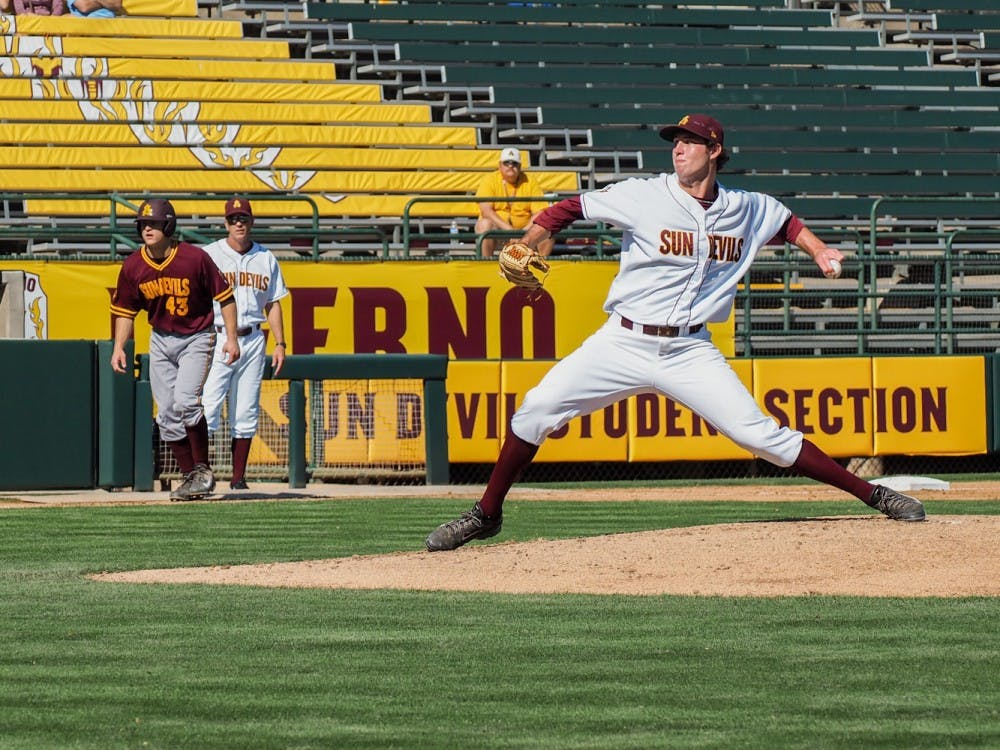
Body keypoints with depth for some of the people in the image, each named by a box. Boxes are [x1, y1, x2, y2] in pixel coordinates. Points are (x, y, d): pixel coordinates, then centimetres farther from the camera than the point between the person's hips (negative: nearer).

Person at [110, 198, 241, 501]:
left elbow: (225, 296, -9)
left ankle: (203, 471, -8)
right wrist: (119, 347, -4)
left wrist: (231, 338, -12)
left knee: (185, 401, -22)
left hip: (196, 338, -5)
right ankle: (191, 477, 15)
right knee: (167, 415, 3)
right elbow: (125, 311, 7)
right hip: (160, 341, 5)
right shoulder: (133, 267, -6)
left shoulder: (195, 258, -18)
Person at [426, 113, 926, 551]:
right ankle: (486, 516, 3)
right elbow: (570, 208, 1)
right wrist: (521, 252, -9)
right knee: (536, 410, -12)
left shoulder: (748, 210, 5)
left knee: (764, 436, -9)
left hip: (689, 352, 1)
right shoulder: (643, 196, -5)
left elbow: (787, 222, 27)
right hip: (622, 344, 0)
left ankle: (873, 495, 0)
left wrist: (819, 252, 12)